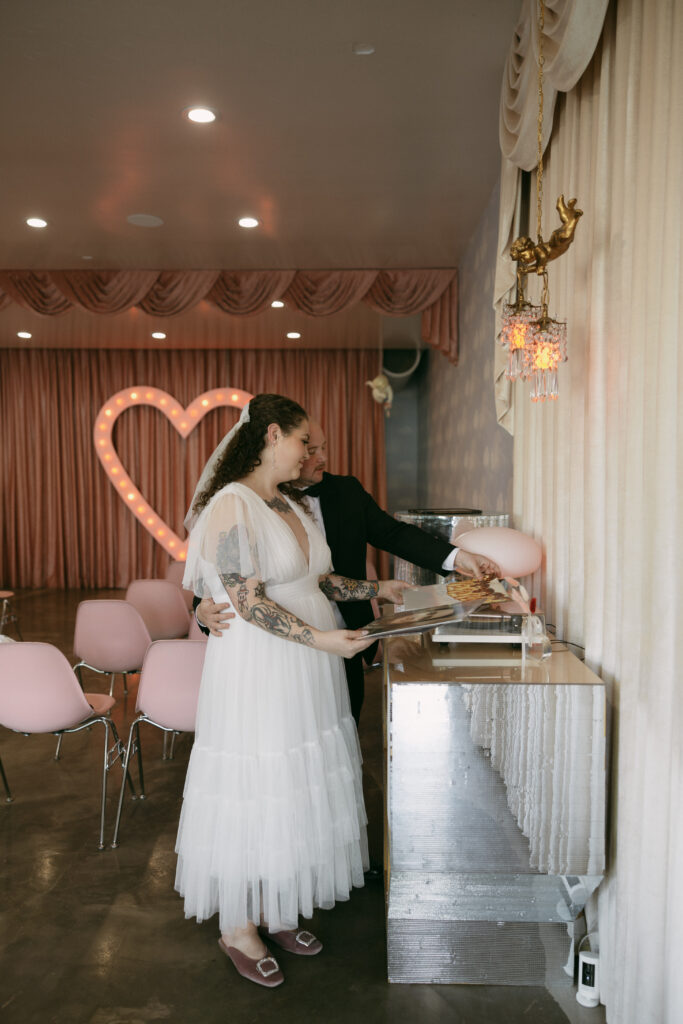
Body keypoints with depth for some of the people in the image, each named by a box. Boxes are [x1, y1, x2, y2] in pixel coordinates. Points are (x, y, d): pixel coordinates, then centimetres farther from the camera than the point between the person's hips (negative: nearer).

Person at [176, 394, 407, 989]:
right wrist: (319, 639, -27)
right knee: (254, 793, 5)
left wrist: (376, 590, 16)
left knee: (295, 790, 16)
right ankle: (238, 926, 26)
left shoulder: (290, 503, 10)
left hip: (305, 670, 9)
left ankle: (276, 912, 34)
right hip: (257, 668, -8)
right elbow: (247, 602, -22)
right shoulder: (231, 505, -17)